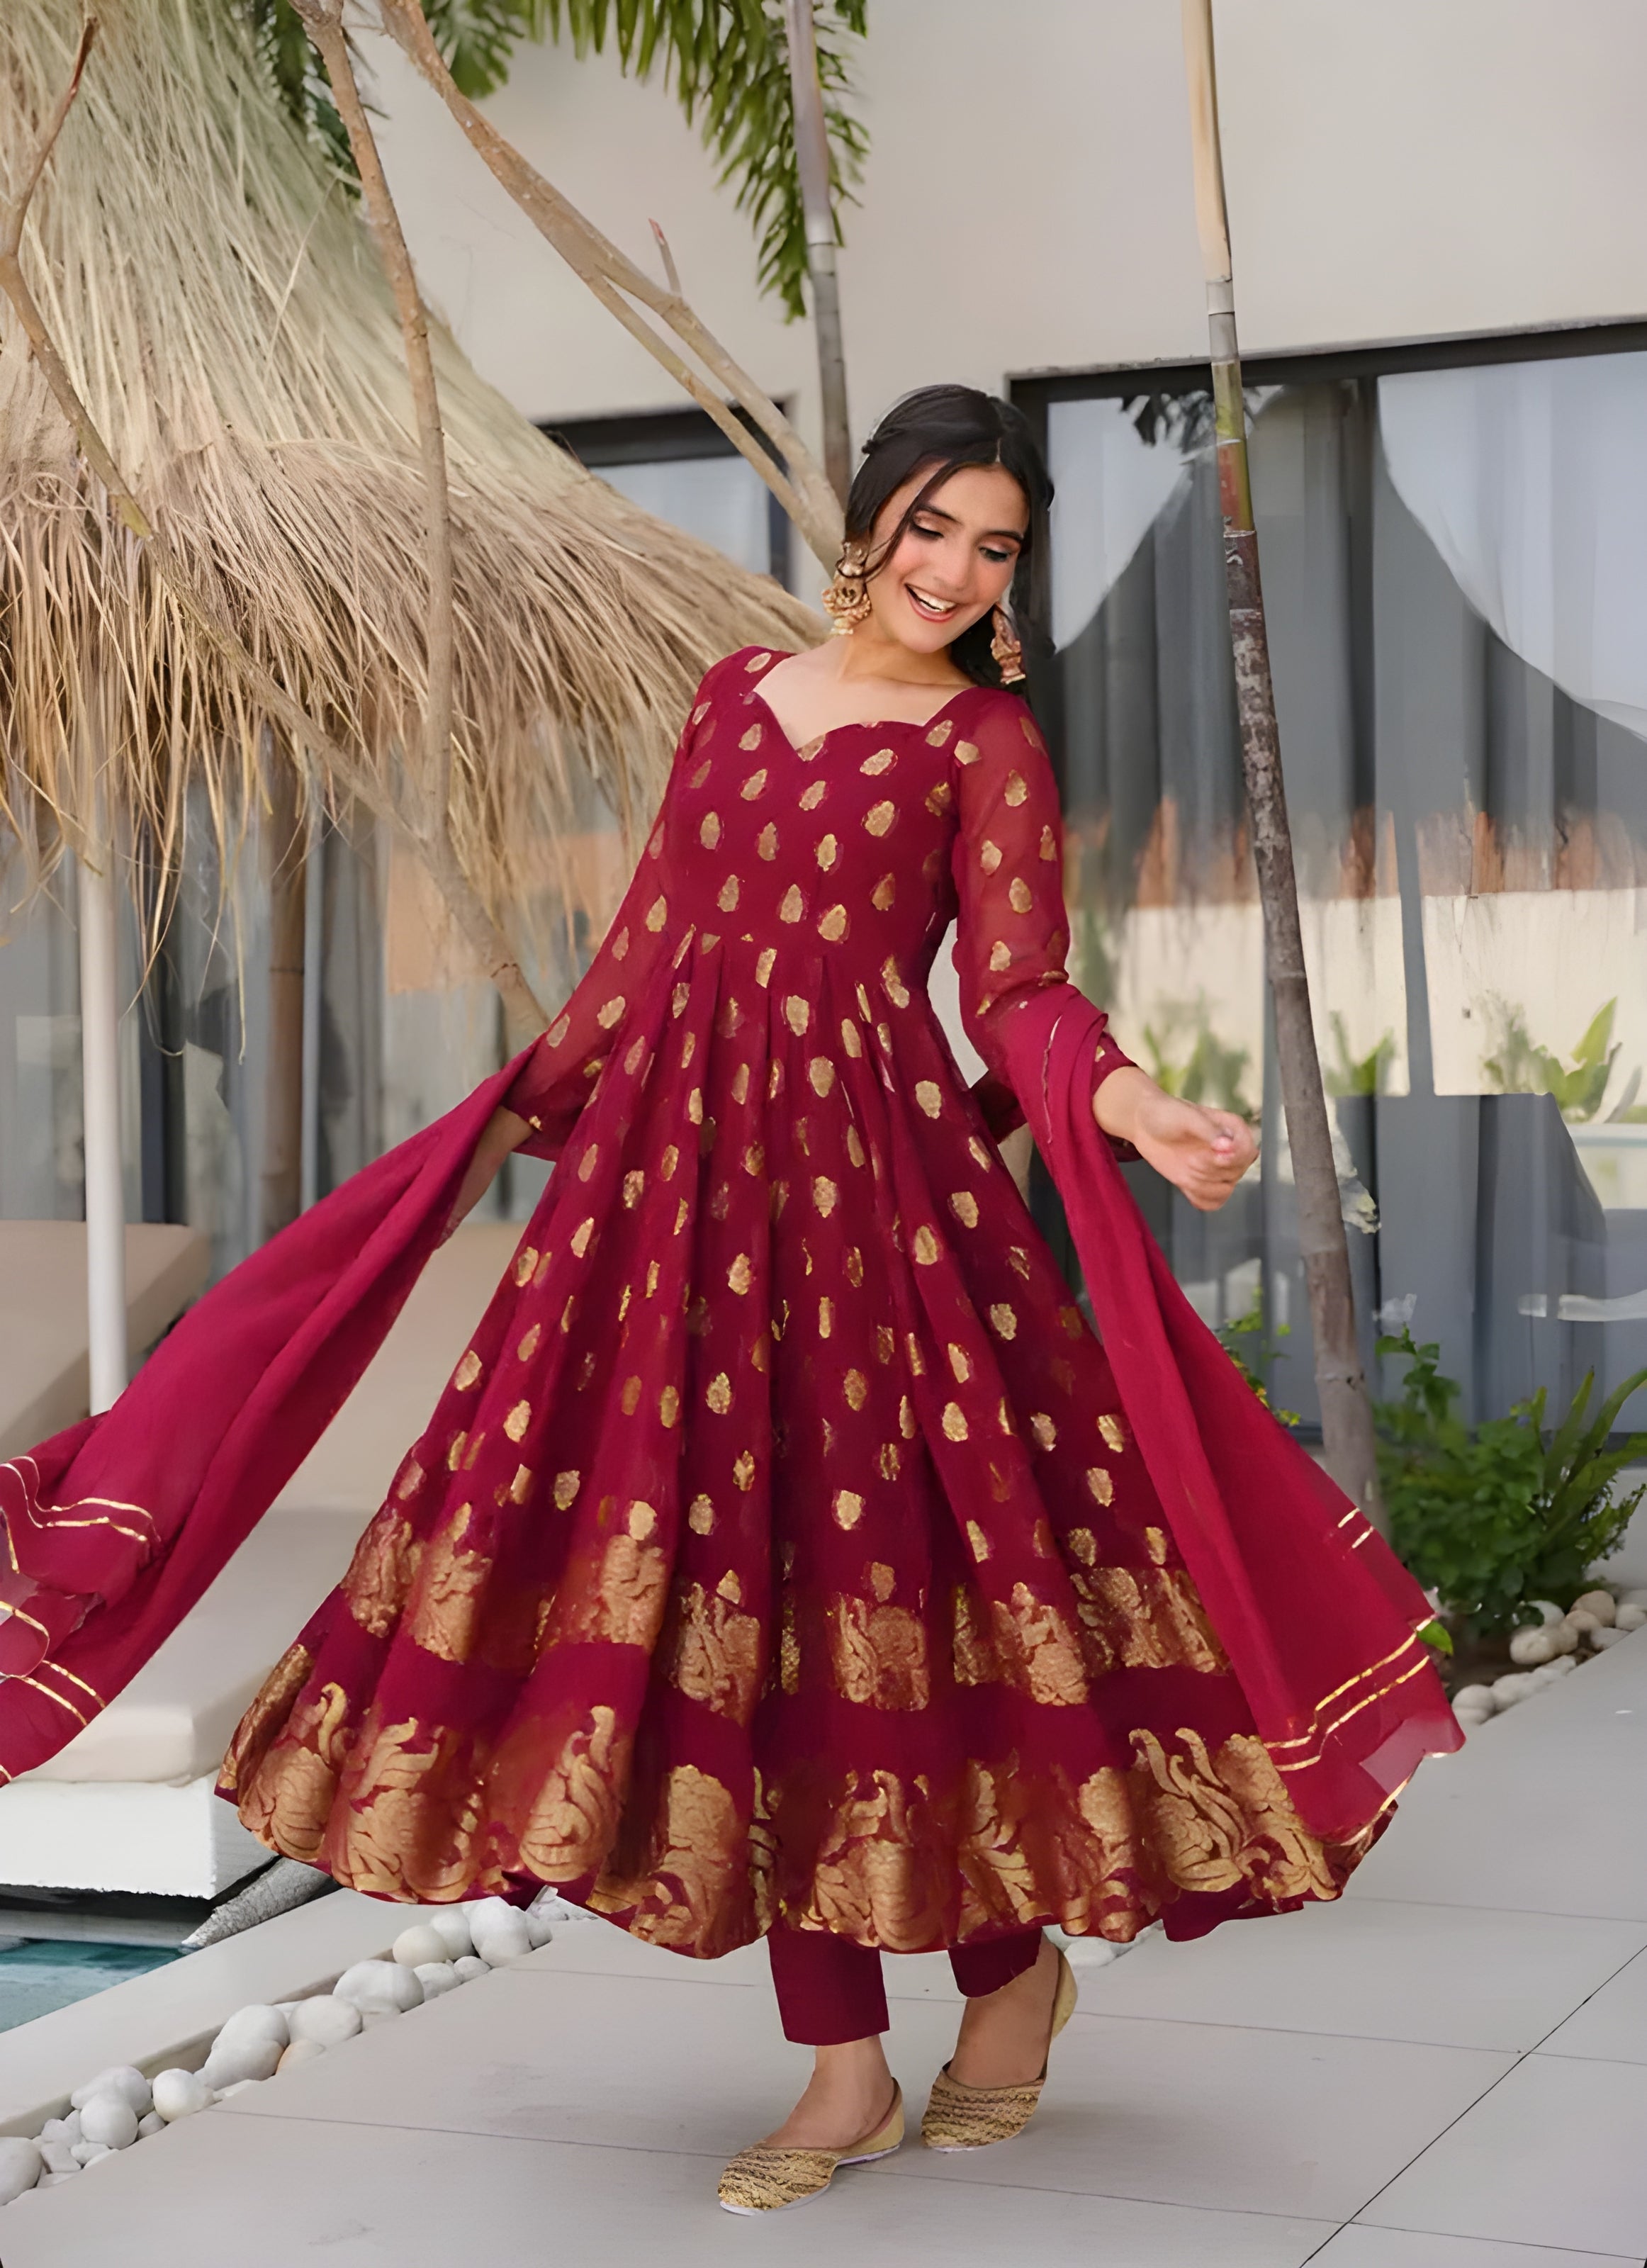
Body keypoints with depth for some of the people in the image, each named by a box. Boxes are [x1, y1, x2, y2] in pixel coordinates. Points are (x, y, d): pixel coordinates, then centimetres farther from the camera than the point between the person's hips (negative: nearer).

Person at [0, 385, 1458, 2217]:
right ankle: (844, 2071, 10)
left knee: (868, 1570, -7)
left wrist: (1135, 1106, -26)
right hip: (684, 1161, 5)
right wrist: (517, 1114, 25)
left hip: (873, 1172, -5)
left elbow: (1020, 990, -7)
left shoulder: (986, 739, 3)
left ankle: (1012, 1964, 19)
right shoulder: (737, 695, 16)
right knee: (735, 1569, 2)